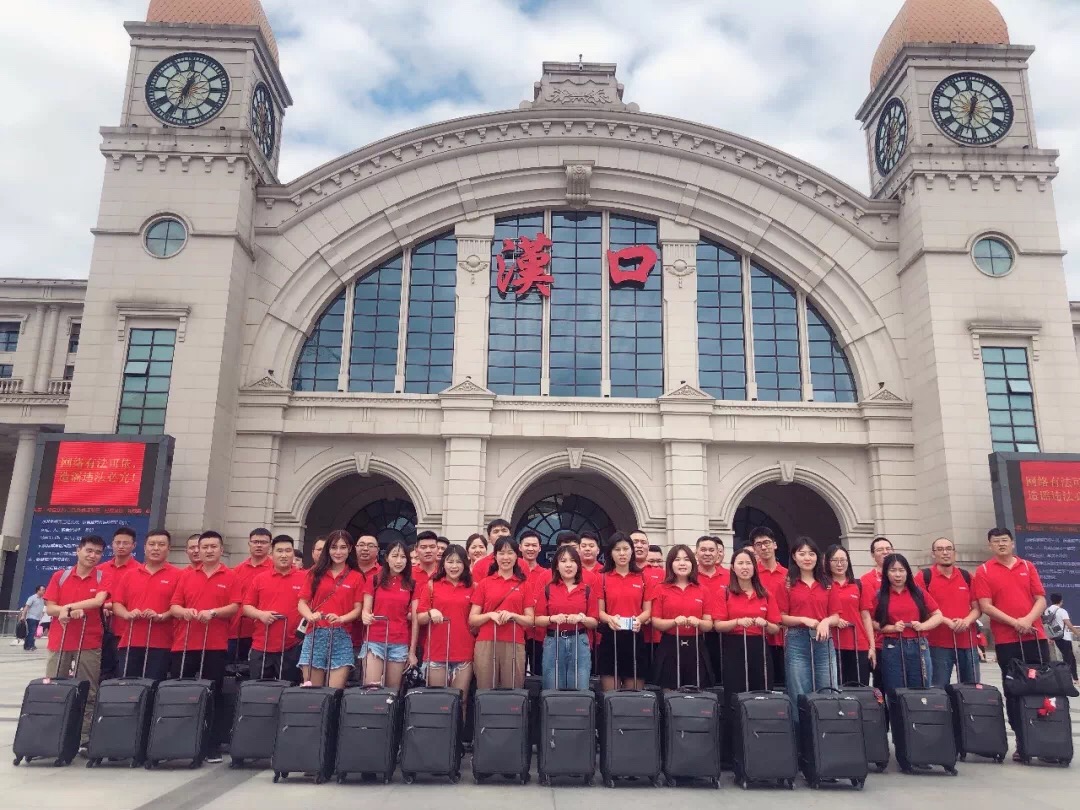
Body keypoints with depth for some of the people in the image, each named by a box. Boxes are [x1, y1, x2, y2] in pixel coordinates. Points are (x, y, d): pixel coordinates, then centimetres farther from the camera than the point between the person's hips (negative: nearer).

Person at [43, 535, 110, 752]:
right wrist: (67, 611, -16)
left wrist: (68, 606, -16)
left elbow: (98, 601, -16)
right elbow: (49, 608, 1)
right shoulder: (59, 576, 6)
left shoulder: (103, 577, 0)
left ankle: (84, 740, 6)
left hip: (90, 643, -2)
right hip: (59, 641, 2)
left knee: (88, 693, 1)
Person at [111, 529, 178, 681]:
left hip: (161, 644, -4)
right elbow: (116, 602, 13)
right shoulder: (131, 575, 15)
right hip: (131, 642, 4)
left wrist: (161, 616, -19)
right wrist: (127, 614, -6)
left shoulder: (177, 575, 1)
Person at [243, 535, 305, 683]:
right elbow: (246, 607, 9)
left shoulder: (305, 578, 0)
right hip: (261, 647, 2)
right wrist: (260, 614, -8)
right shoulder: (259, 578, 7)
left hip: (292, 648, -2)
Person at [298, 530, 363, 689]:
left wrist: (341, 619, -16)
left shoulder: (356, 577, 6)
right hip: (315, 636, 1)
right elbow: (302, 603, 7)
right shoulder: (316, 574, 10)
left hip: (341, 637, -1)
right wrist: (310, 615, -14)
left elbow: (358, 609, 3)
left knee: (335, 691, -4)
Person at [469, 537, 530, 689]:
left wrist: (512, 615, -12)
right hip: (486, 644, 0)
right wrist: (490, 615, -12)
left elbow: (530, 621, 5)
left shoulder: (524, 584, 7)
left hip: (514, 645, 0)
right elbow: (472, 619, 6)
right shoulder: (484, 583, 7)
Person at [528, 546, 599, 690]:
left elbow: (594, 622, 4)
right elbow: (537, 620, 3)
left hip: (579, 643, 0)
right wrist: (553, 618, -15)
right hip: (553, 643, 0)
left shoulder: (588, 590, 5)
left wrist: (582, 618, -15)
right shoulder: (547, 589, 4)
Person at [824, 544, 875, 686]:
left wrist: (872, 646, 5)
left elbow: (866, 617, 10)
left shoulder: (858, 585, 11)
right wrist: (831, 620, -15)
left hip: (859, 646, 2)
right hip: (833, 646, -2)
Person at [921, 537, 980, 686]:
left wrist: (966, 621, -9)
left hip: (967, 642, 4)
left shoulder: (966, 576, 10)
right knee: (939, 689, -1)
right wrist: (947, 621, -17)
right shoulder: (925, 576, -4)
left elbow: (977, 608, 11)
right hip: (938, 643, -4)